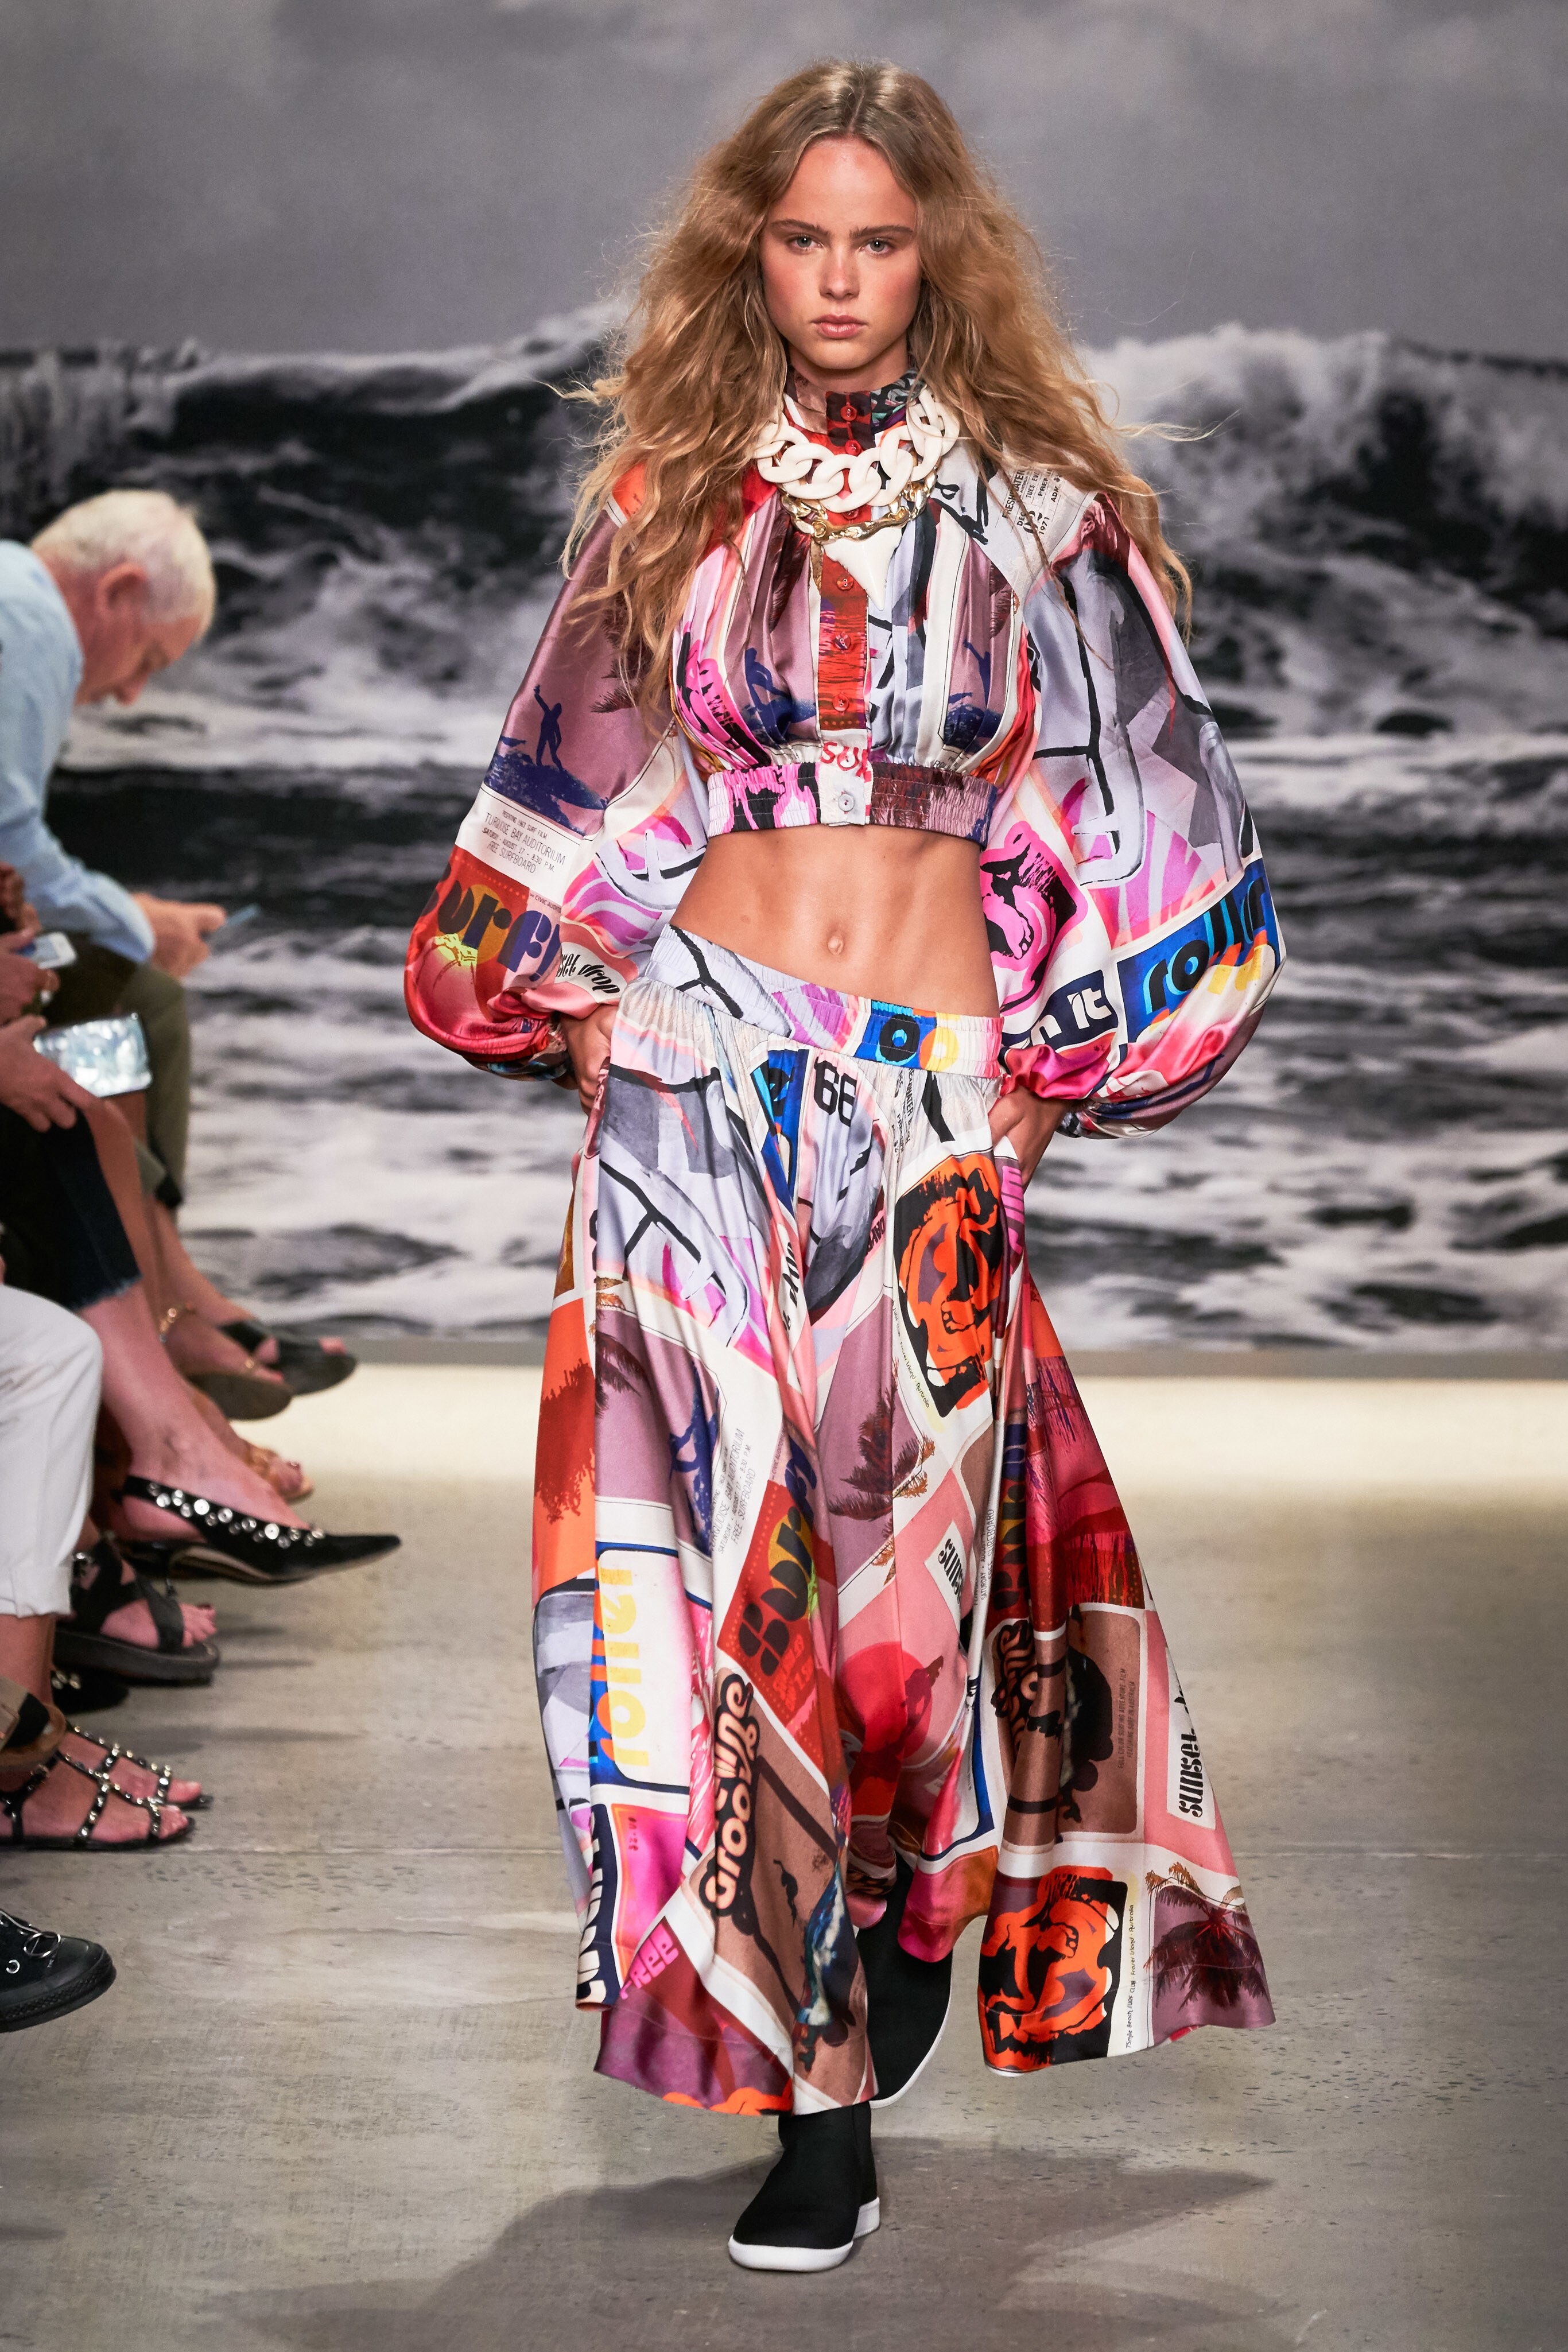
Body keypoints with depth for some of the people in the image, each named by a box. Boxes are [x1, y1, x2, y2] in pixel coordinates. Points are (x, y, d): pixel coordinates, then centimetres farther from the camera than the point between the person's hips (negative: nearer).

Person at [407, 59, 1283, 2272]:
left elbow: (1146, 808, 8)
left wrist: (1061, 1057, 4)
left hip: (940, 1107, 0)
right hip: (700, 1082, 1)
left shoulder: (1040, 507, 5)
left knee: (912, 1537, 1)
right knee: (734, 1536, -5)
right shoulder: (668, 494, 9)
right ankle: (822, 2080, 6)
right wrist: (580, 1002, 8)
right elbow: (575, 790, 17)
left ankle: (895, 1953, 24)